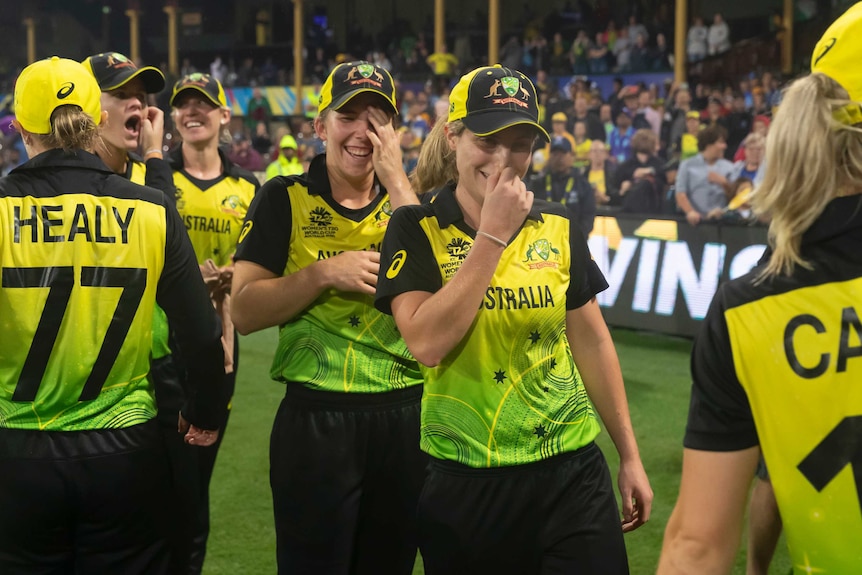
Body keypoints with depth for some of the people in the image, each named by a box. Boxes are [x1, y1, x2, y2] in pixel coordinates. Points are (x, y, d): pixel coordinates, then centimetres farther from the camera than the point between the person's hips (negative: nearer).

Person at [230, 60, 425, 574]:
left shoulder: (408, 201, 7)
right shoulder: (285, 200, 0)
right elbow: (244, 312, -6)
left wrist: (396, 181, -13)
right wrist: (325, 273, -17)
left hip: (405, 421, 3)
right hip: (315, 421, -3)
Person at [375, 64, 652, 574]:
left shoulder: (558, 228, 2)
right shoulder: (416, 229, -7)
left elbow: (591, 341, 9)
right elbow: (427, 343, -20)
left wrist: (630, 456, 11)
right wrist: (492, 235, -19)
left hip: (570, 474, 2)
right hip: (463, 484, -2)